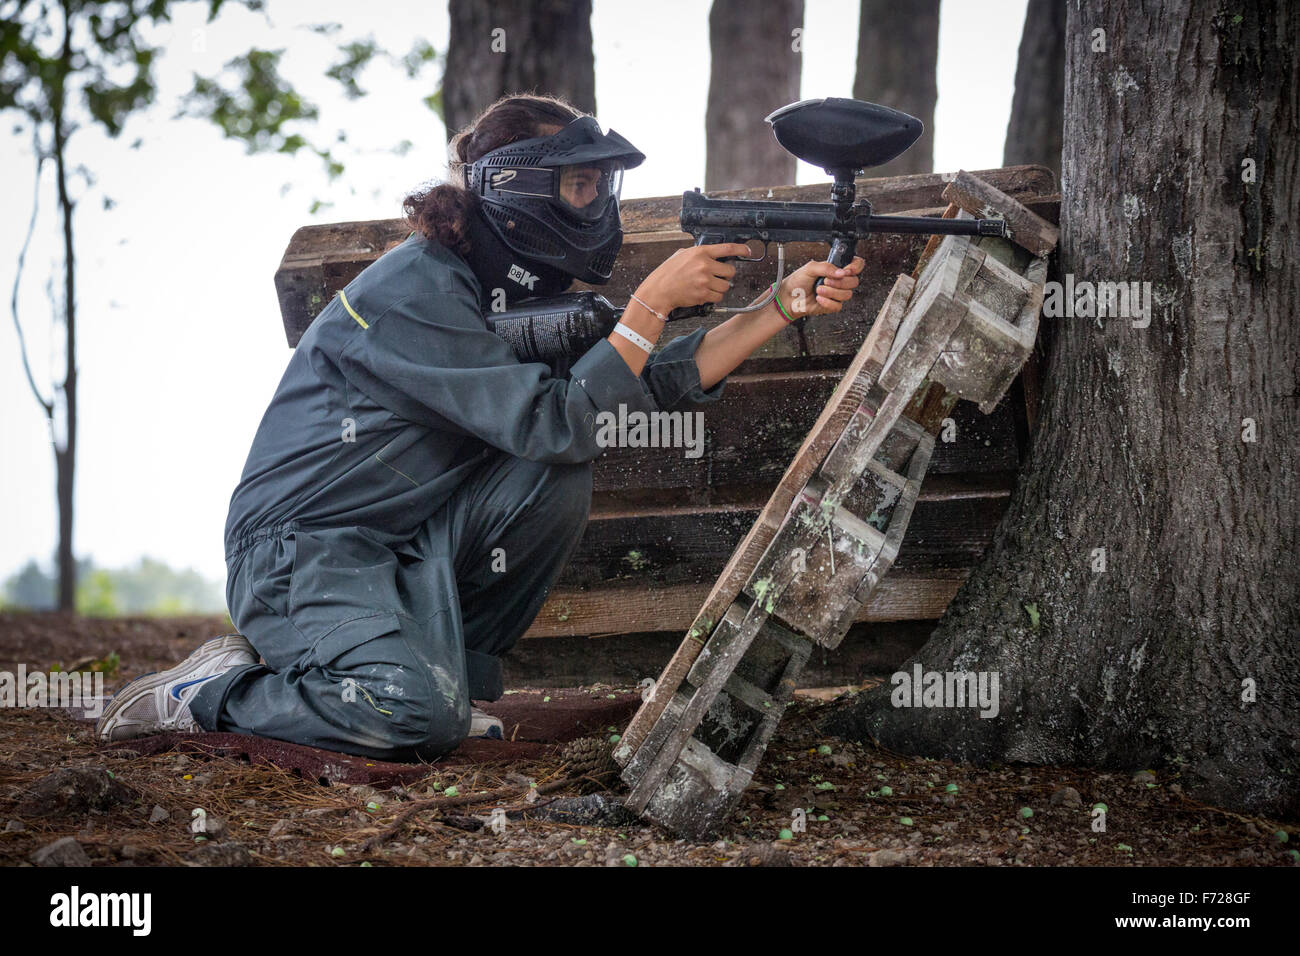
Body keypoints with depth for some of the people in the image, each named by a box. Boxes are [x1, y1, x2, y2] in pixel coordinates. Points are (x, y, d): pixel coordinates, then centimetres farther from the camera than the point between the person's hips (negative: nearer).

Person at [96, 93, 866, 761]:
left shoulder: (525, 291, 9)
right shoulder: (416, 290, -20)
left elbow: (667, 378, 4)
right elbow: (557, 422, -26)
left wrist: (787, 306, -7)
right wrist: (656, 299, -23)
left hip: (410, 546, 9)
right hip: (302, 550, -9)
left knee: (560, 477, -12)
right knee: (421, 718, -31)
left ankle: (452, 667, 3)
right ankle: (210, 693, -6)